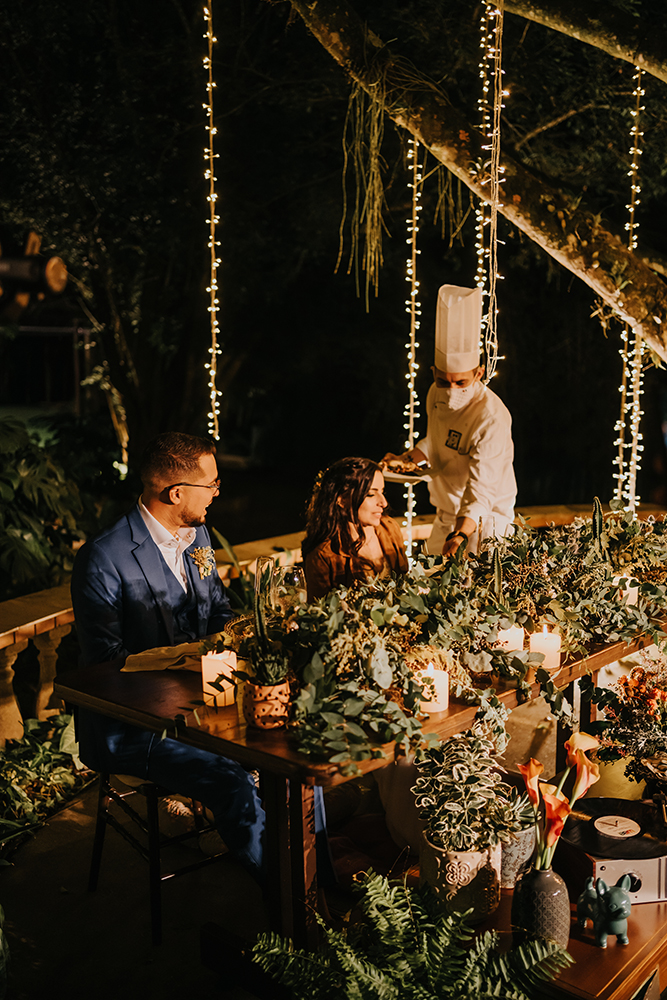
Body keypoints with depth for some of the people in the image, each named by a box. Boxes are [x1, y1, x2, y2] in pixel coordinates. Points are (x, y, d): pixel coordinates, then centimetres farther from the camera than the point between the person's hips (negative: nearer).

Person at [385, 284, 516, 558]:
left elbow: (482, 487, -34)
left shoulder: (492, 417, -29)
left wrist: (462, 534, -46)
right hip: (445, 513, 7)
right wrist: (407, 459, 0)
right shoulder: (437, 394, -5)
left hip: (482, 520, -7)